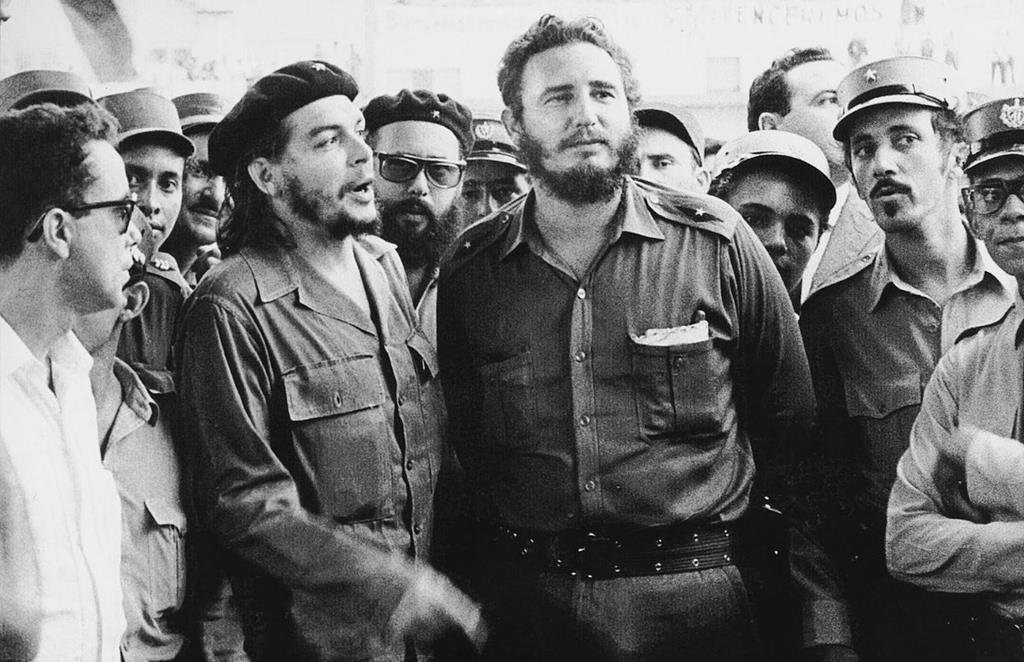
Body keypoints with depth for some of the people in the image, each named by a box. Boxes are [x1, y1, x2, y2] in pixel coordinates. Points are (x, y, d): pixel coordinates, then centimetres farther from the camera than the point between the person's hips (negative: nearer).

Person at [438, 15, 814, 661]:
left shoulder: (716, 239, -4)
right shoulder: (469, 269, 1)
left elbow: (787, 415, 4)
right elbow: (460, 438, 10)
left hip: (695, 599, -1)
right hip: (529, 603, 1)